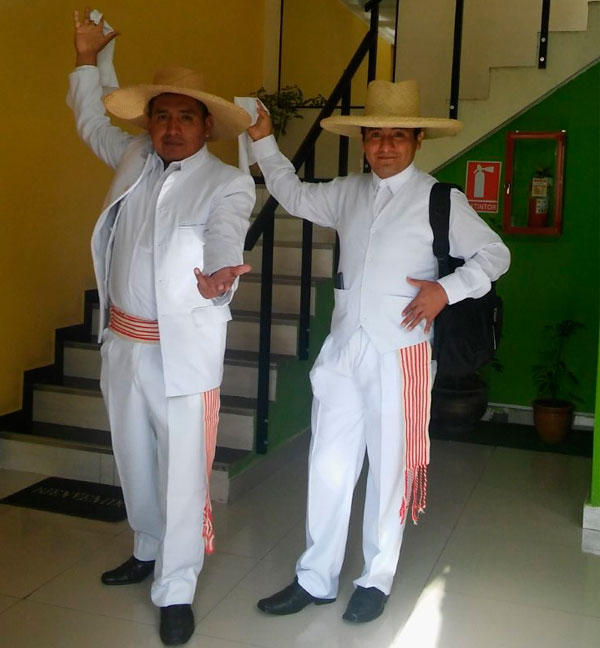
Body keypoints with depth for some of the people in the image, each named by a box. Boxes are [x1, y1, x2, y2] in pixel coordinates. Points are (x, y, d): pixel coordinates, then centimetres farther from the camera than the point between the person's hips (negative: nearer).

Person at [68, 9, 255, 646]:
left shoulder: (229, 182, -8)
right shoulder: (134, 159, 9)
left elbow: (225, 239, -25)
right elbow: (92, 124, 28)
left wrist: (219, 274, -47)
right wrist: (88, 59, 24)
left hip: (184, 348, -6)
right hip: (123, 340, 6)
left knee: (183, 468, -3)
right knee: (134, 456, 19)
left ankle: (176, 591, 9)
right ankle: (150, 550, 40)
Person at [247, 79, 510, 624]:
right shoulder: (348, 193, 12)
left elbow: (494, 254, 1)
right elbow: (294, 195, 27)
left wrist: (447, 289, -13)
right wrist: (264, 141, 20)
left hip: (398, 353, -4)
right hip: (343, 349, 4)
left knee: (389, 470, 6)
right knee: (329, 467, 8)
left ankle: (377, 580, 23)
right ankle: (315, 579, 21)